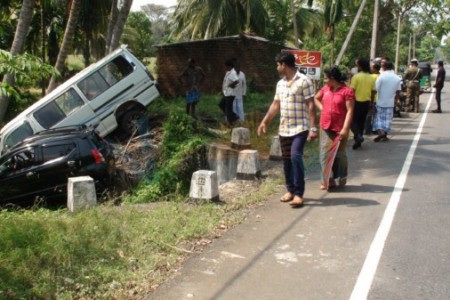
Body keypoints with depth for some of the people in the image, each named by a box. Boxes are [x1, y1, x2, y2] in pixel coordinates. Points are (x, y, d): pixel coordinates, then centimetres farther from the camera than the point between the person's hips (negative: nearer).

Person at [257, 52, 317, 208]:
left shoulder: (304, 81, -10)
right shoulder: (280, 83, 12)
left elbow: (311, 106, -12)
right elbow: (275, 105, 20)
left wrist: (313, 127, -17)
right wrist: (265, 122, 20)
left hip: (300, 128, -7)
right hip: (284, 129, 7)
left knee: (296, 157, -19)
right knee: (286, 160, 10)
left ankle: (299, 194, -12)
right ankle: (291, 190, 23)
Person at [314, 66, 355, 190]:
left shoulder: (347, 91, -11)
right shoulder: (325, 89, 8)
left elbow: (350, 111, -16)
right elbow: (316, 98, 27)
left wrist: (345, 128, -22)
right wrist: (322, 108, 9)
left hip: (339, 129, -6)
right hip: (325, 127, 6)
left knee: (340, 154, 8)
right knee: (325, 154, 6)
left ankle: (342, 178, 27)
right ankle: (328, 180, 15)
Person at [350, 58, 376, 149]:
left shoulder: (356, 76, -14)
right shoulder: (371, 78, 4)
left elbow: (352, 90, -16)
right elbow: (373, 92, 9)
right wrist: (371, 102, 19)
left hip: (357, 102, -5)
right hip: (366, 102, 5)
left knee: (353, 121, 4)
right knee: (361, 121, 15)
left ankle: (358, 136, -17)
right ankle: (358, 137, 20)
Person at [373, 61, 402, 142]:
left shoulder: (381, 76, -10)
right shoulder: (397, 78, 2)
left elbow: (376, 89, -11)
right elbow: (398, 92, 4)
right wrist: (395, 100, 18)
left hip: (380, 102, -3)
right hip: (390, 103, 3)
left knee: (378, 118, 7)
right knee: (387, 119, 12)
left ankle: (380, 132, -12)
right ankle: (384, 135, 14)